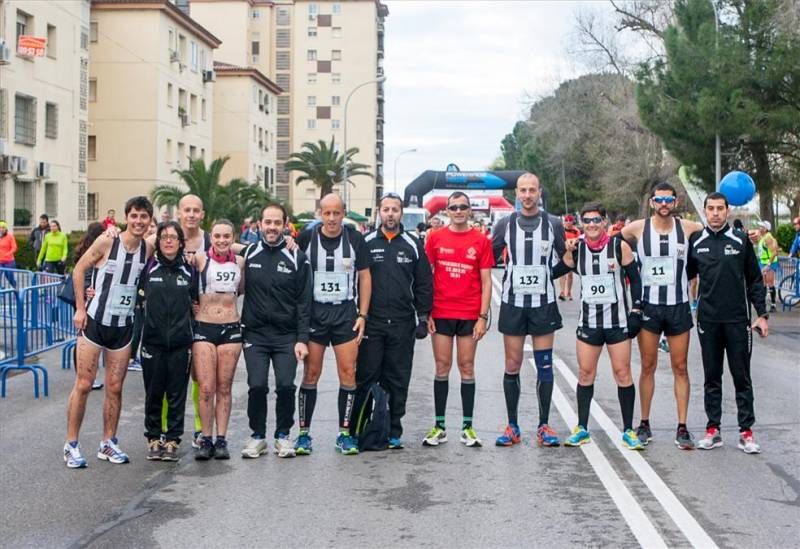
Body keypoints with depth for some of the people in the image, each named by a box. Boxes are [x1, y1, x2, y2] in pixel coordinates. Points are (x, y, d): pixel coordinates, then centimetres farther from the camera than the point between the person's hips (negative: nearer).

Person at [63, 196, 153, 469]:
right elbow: (79, 270, -3)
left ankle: (108, 443, 20)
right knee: (83, 385, -1)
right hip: (94, 322, -4)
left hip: (123, 326, 4)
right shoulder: (106, 243, -12)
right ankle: (71, 444, 8)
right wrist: (80, 308, -6)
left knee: (115, 388, 8)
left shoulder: (148, 249, -1)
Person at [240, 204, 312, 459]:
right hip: (255, 334, 1)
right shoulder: (248, 254, 5)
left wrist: (302, 339, -7)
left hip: (287, 336, -1)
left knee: (286, 385, -7)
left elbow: (304, 302, -1)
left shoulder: (297, 258, 0)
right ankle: (257, 435, 12)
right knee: (257, 385, -6)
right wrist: (237, 330, 4)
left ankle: (283, 435, 12)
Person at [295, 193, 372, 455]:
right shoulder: (306, 238, -1)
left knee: (348, 372, -1)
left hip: (345, 312, 1)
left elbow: (364, 278, 6)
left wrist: (362, 315, 1)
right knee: (311, 373, 1)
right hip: (314, 312, -1)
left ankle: (345, 434, 8)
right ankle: (303, 433, 10)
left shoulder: (355, 239, 1)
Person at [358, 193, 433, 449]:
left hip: (402, 324, 1)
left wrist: (423, 317, 2)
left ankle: (393, 431, 13)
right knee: (366, 377, -1)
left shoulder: (413, 245, 8)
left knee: (398, 380, 5)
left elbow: (424, 284, 9)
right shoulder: (366, 243, 4)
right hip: (370, 323, -1)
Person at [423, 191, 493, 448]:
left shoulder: (481, 241, 1)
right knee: (442, 367, 4)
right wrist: (426, 312, -1)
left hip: (470, 315, 0)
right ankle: (439, 427, 10)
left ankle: (467, 427, 11)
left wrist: (483, 316, -5)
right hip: (441, 313, 1)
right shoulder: (435, 238, 3)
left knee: (467, 367, 5)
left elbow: (486, 282, 2)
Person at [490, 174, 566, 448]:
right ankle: (512, 427, 11)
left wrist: (547, 276, 3)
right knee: (512, 366, 3)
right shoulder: (505, 224, 3)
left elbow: (565, 259, 13)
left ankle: (544, 426, 10)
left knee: (544, 366, 1)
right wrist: (509, 276, 3)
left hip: (544, 303, 0)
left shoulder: (553, 224, 2)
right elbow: (490, 258, 12)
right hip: (513, 303, 0)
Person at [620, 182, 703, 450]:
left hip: (679, 306, 1)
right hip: (648, 306, 0)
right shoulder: (637, 228, -2)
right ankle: (644, 424, 17)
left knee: (680, 368, 4)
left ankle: (682, 428, 9)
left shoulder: (687, 228, -1)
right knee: (648, 367, 7)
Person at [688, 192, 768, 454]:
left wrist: (762, 314, -2)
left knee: (741, 376, 3)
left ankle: (746, 431, 8)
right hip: (708, 320, 2)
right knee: (712, 378, 8)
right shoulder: (696, 242, 4)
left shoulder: (741, 240, 0)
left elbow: (754, 280, 3)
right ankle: (713, 430, 15)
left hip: (738, 320, -2)